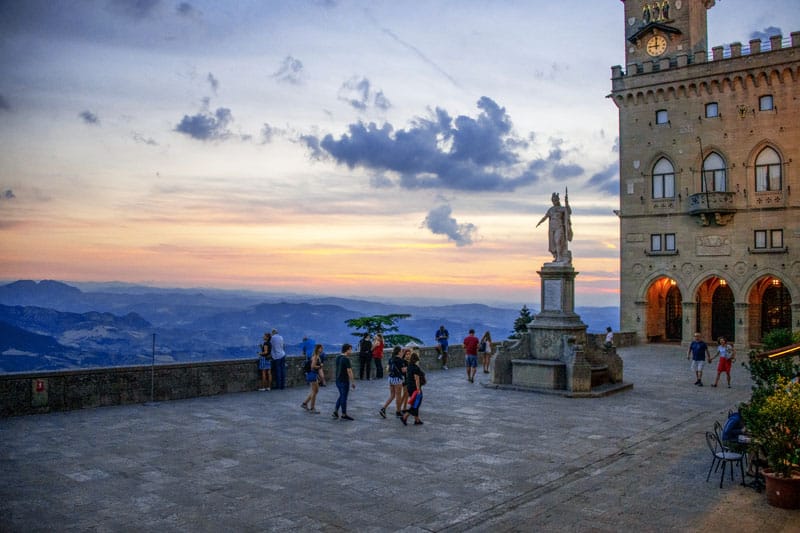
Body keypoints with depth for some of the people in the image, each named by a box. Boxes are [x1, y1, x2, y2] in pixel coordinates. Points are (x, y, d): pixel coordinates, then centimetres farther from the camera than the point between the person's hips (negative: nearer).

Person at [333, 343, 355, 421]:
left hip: (338, 380, 8)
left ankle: (335, 411, 17)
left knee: (341, 396, 19)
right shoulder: (346, 359, -19)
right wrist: (353, 382, -16)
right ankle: (344, 415, 10)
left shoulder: (338, 357, 7)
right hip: (344, 381, -8)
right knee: (344, 397, 2)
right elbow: (349, 371, -20)